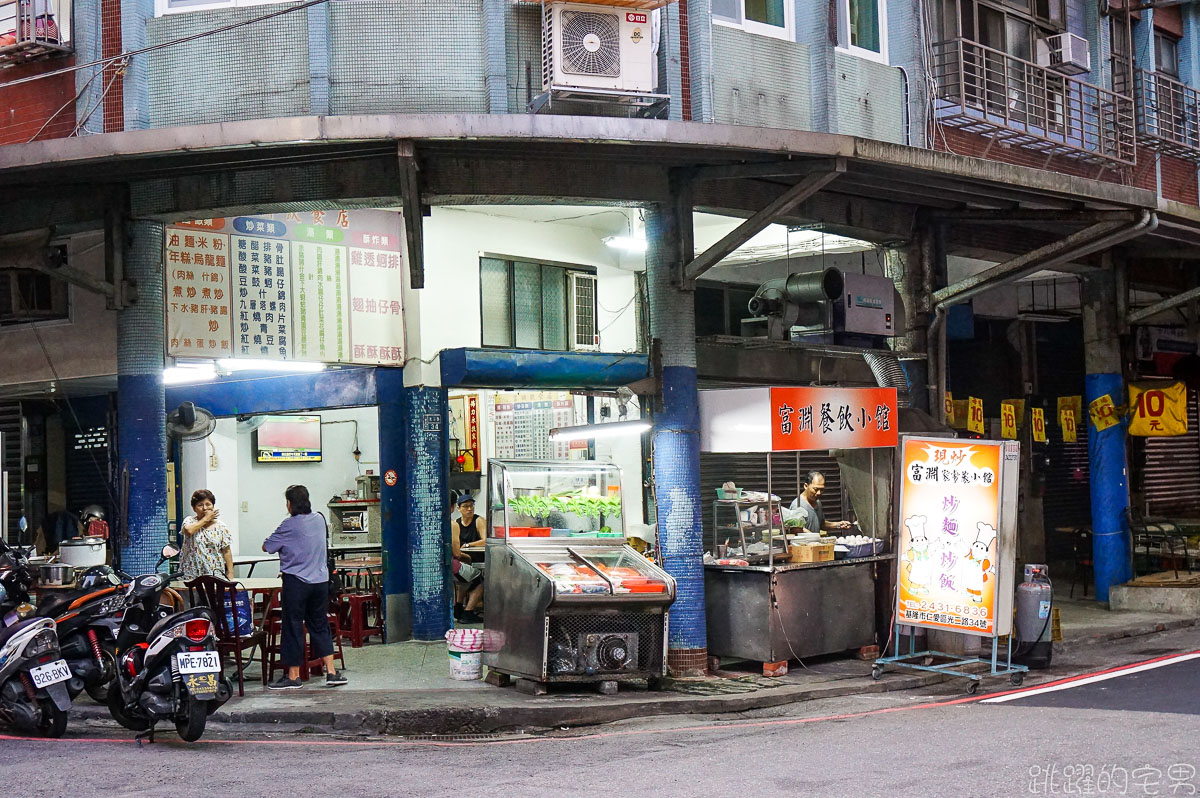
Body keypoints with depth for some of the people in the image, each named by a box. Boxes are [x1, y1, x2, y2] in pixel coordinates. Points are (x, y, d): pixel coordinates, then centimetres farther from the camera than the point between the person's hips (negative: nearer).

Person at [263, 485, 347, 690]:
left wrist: (281, 543, 14)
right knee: (320, 626, 13)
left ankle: (293, 676, 8)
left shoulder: (289, 525, -12)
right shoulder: (319, 519, 7)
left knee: (293, 627, 3)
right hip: (320, 579, 6)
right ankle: (331, 672, 8)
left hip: (296, 582, -6)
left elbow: (266, 547, -6)